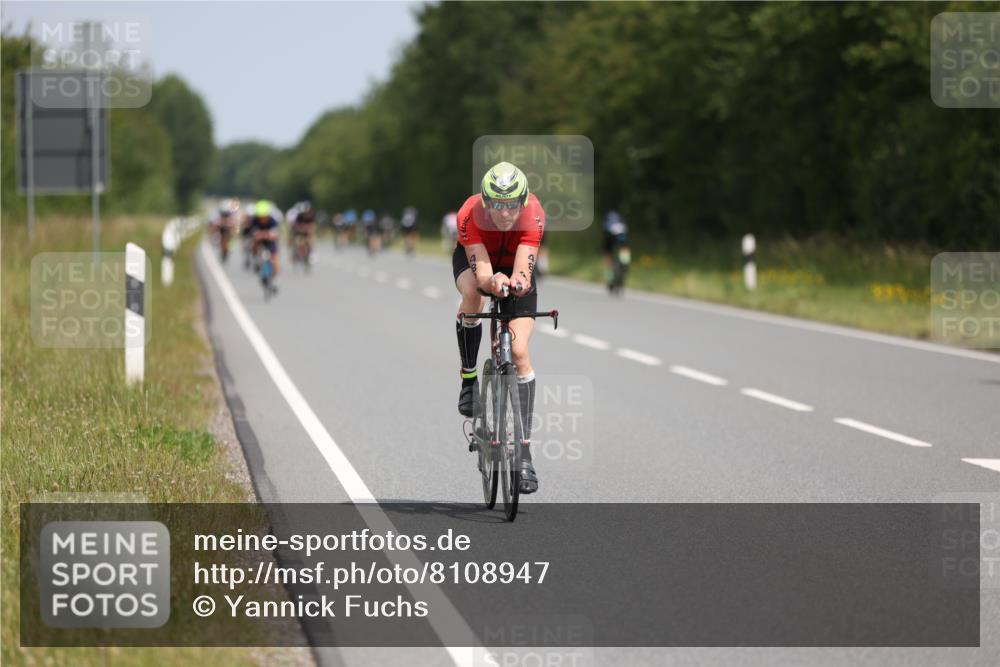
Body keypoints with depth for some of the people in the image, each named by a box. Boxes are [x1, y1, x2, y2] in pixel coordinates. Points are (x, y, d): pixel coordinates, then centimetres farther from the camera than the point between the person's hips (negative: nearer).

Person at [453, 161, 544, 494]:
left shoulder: (533, 216, -36)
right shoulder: (470, 215, -37)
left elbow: (522, 273, -43)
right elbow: (481, 274, -42)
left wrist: (517, 282, -66)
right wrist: (493, 282, -64)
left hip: (515, 267, 0)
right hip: (474, 259, 0)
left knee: (520, 352, -13)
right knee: (472, 294, -37)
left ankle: (524, 451, -10)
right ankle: (468, 378, -14)